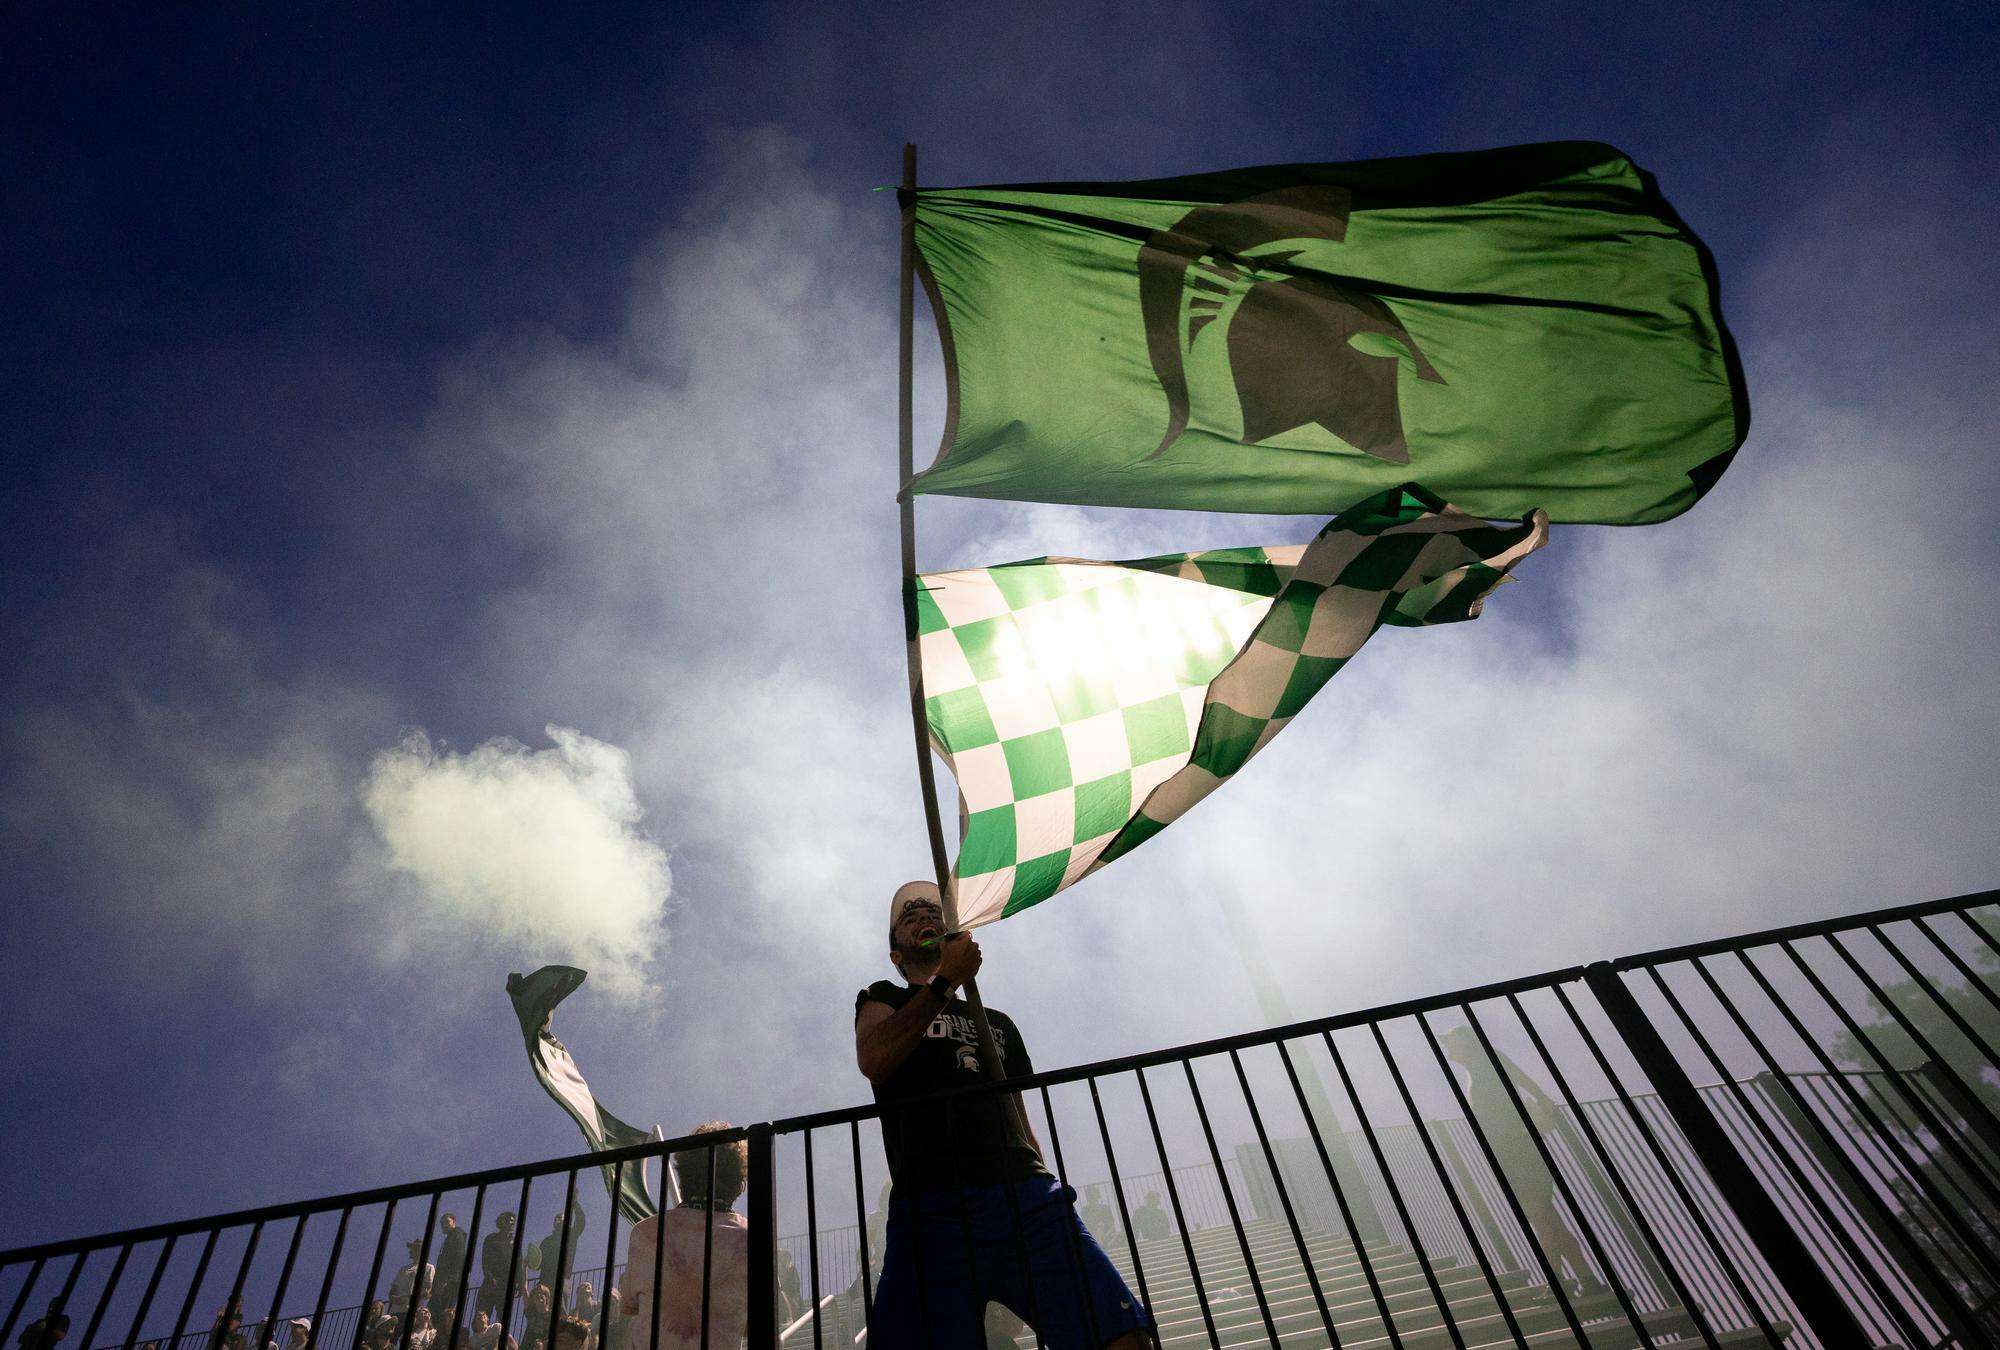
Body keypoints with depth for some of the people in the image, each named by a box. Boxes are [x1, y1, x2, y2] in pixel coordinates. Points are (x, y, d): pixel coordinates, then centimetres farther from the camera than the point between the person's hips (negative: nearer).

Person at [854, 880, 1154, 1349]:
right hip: (933, 1208, -3)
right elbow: (873, 1061, -3)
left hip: (1028, 1197, 3)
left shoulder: (998, 1023, 32)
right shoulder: (883, 1000, 21)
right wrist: (946, 982, -4)